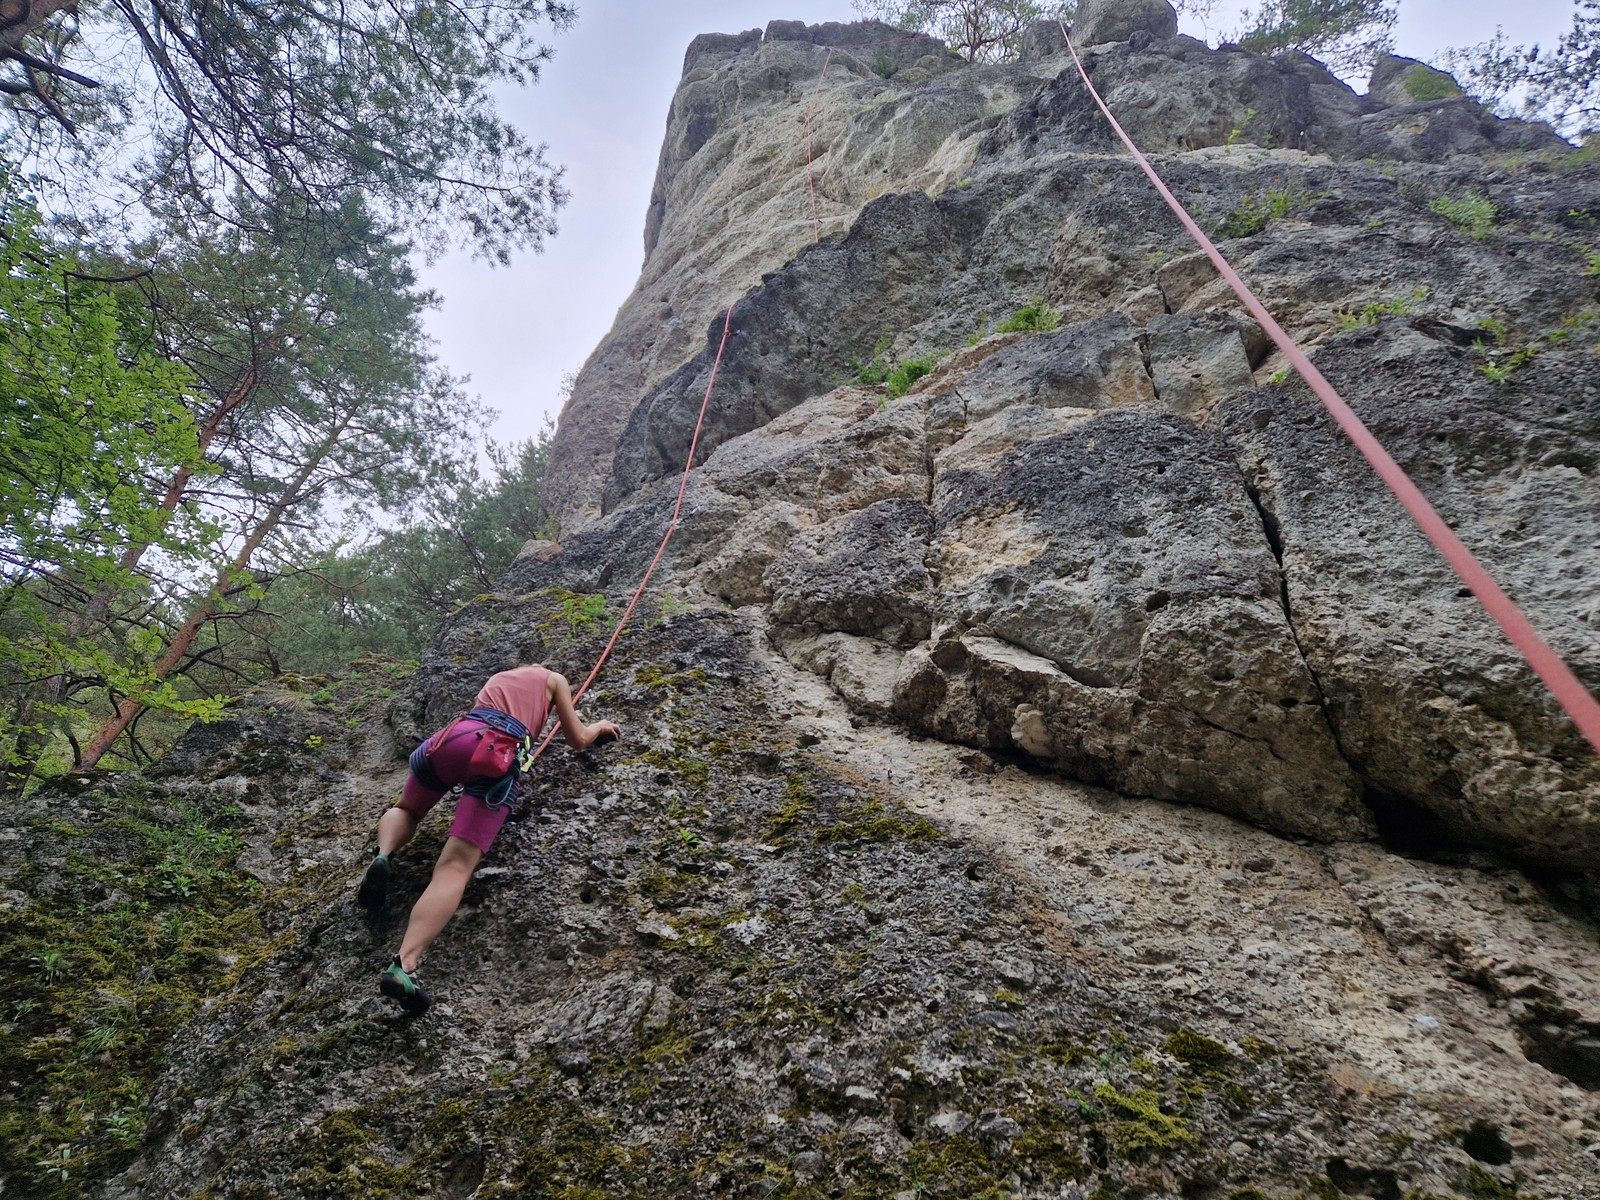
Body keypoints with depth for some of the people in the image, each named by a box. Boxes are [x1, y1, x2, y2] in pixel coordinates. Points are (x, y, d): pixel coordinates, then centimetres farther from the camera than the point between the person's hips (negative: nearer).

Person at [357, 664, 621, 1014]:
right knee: (455, 866, -16)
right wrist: (600, 727, 52)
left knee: (405, 810, 34)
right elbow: (578, 740, 30)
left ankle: (383, 856, 1)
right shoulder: (554, 680, 26)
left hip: (449, 738, 5)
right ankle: (404, 965, -38)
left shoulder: (499, 677, 39)